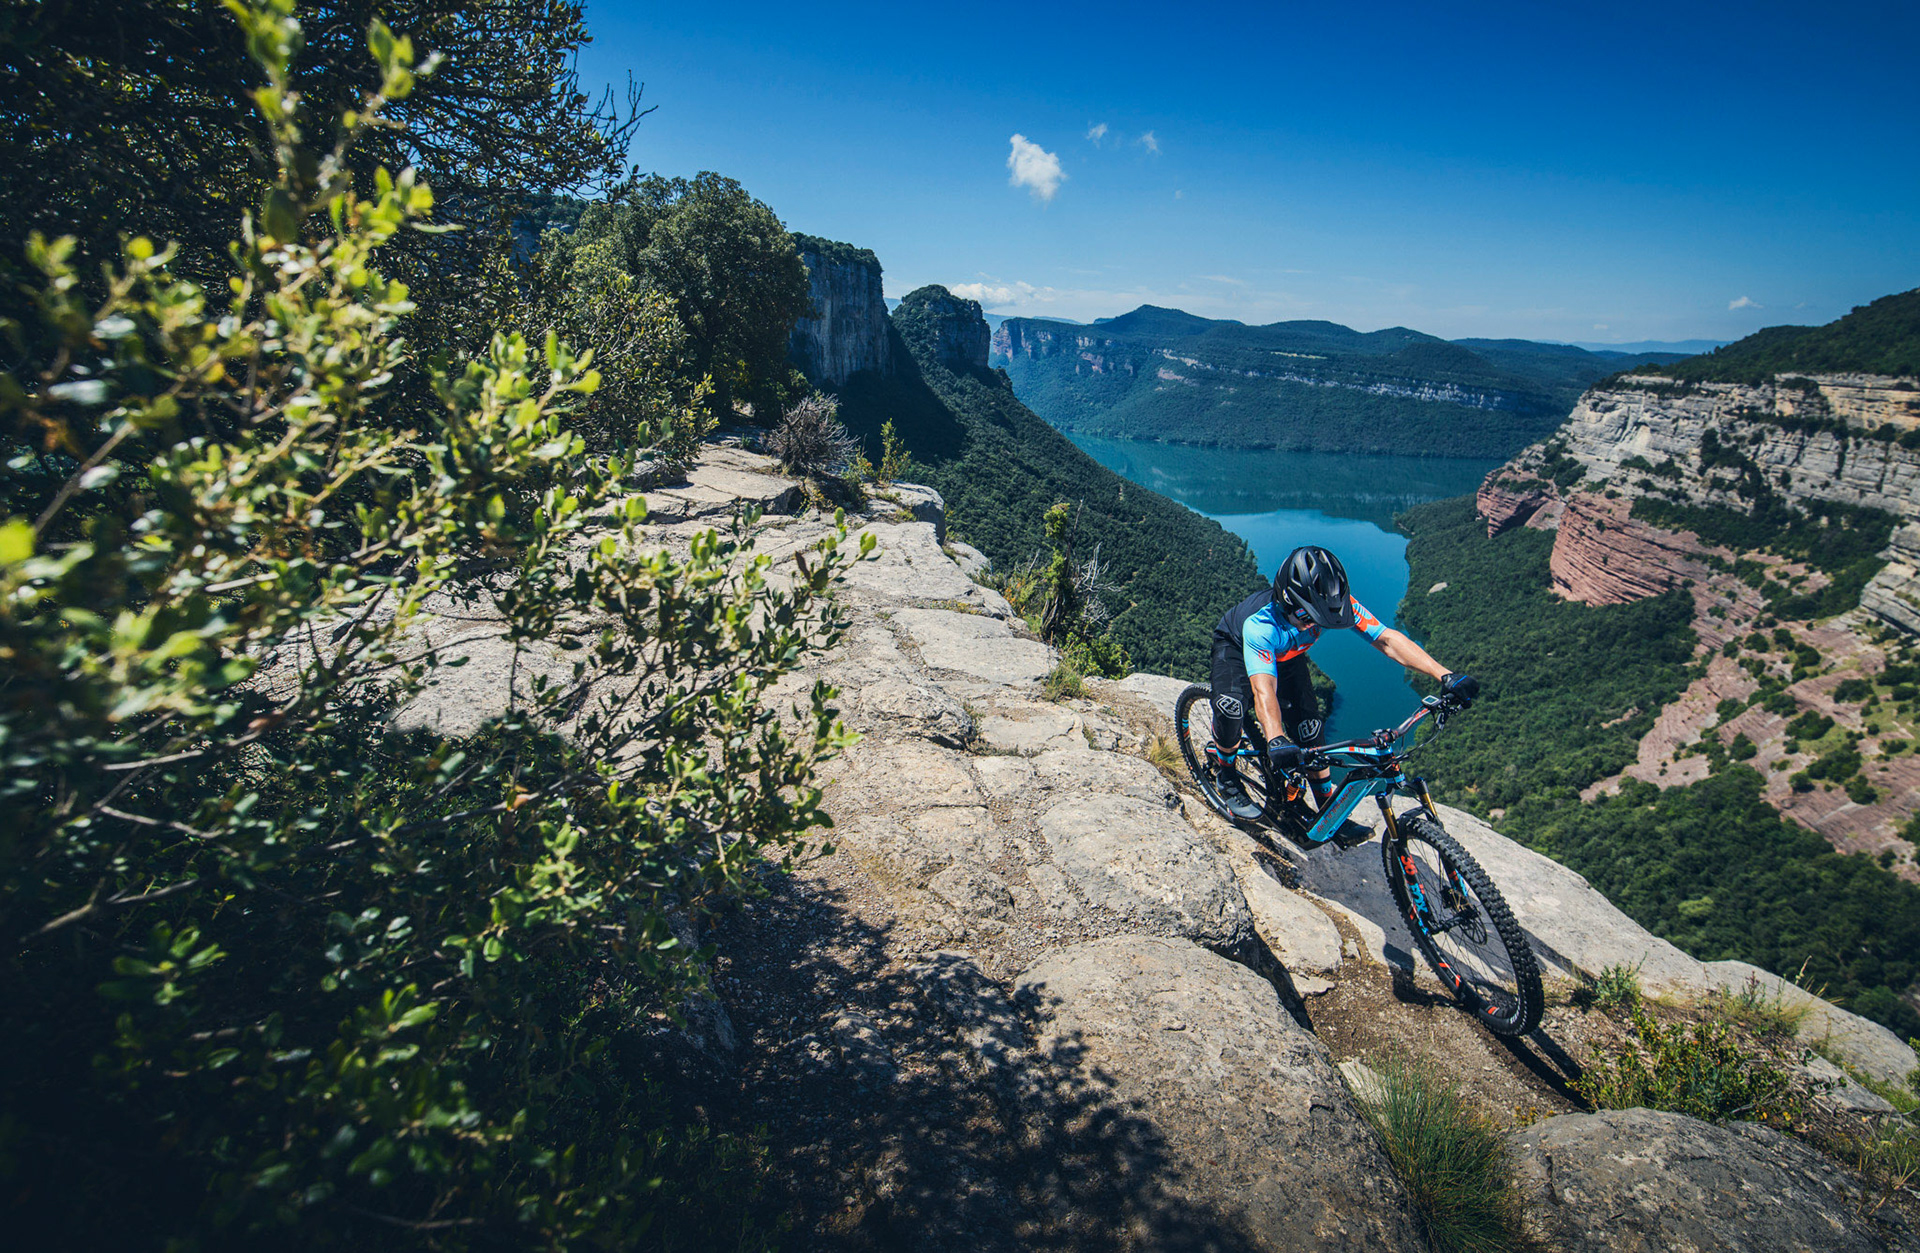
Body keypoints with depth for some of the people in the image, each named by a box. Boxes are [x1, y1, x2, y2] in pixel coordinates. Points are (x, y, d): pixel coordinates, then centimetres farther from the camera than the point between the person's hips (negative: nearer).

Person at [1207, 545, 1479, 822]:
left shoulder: (1334, 602, -32)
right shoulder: (1260, 624, -45)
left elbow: (1386, 638, -34)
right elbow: (1263, 689, -57)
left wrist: (1445, 676, -44)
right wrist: (1276, 741, -73)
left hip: (1286, 655, 5)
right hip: (1235, 646, -4)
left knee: (1309, 728, -6)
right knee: (1231, 707, -32)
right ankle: (1224, 773, -2)